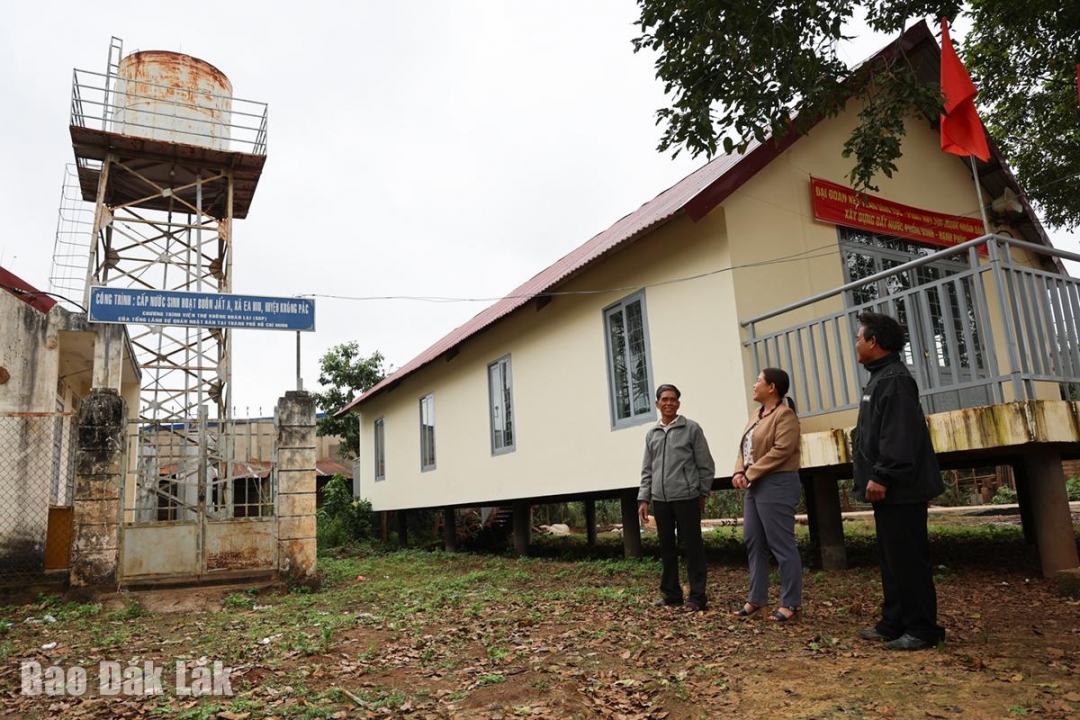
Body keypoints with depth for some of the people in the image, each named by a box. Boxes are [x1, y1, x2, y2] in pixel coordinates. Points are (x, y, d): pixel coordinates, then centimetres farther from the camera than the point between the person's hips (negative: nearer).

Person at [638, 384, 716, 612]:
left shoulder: (692, 428, 0)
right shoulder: (651, 434, 12)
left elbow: (706, 465, 2)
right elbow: (647, 470, 13)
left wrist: (703, 493, 3)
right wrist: (643, 499, 7)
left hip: (686, 498, -4)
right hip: (660, 500, 4)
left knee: (692, 547, 0)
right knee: (666, 548, 10)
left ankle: (697, 597, 8)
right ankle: (670, 593, 21)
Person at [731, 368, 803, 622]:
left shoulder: (785, 414, -11)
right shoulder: (756, 415, 18)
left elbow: (781, 450, -20)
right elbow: (743, 447, 14)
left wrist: (750, 473, -18)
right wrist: (739, 472, -4)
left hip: (776, 484, -10)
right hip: (754, 485, 10)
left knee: (781, 544, -4)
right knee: (753, 542, 12)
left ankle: (791, 603, 6)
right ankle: (757, 598, 21)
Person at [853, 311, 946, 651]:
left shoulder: (894, 379, -14)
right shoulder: (880, 378, 18)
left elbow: (899, 435, -24)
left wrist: (881, 477, -25)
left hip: (899, 490, -11)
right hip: (889, 489, 11)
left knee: (907, 560, -4)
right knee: (891, 559, 14)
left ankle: (922, 628, 5)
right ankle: (895, 623, 22)